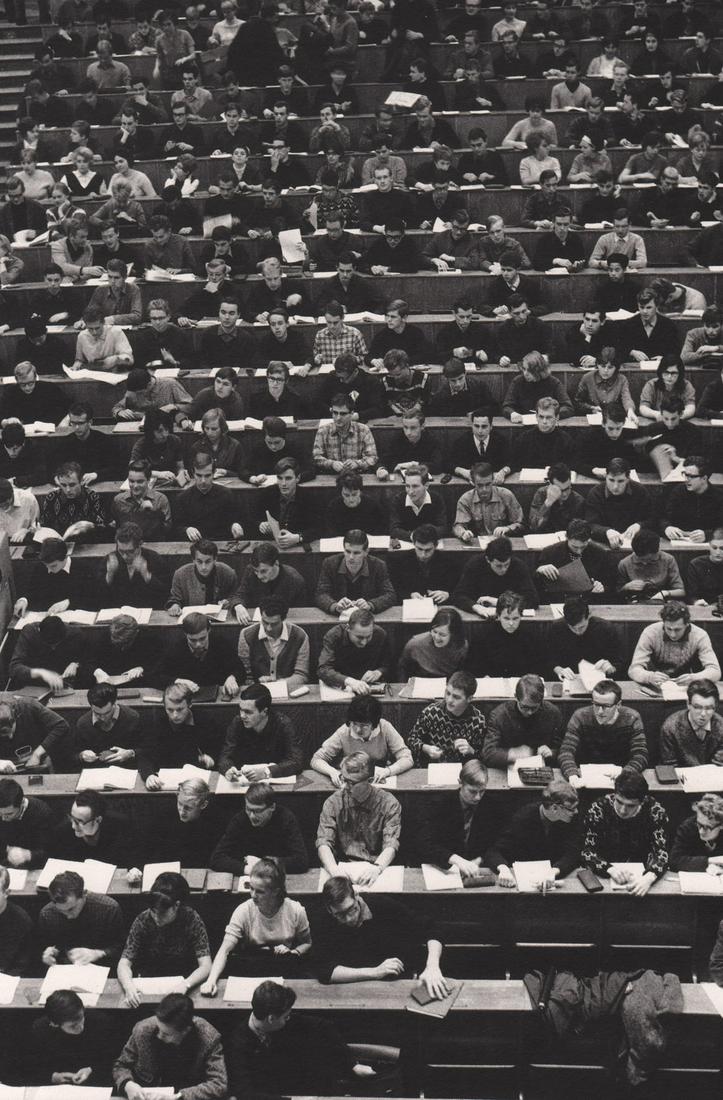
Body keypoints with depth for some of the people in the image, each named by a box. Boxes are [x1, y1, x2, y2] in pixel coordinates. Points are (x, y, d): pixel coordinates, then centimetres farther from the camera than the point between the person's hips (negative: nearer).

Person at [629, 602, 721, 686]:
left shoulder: (700, 636, -13)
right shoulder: (650, 633, -15)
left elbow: (715, 671, -17)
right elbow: (634, 669, -17)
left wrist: (693, 678, -38)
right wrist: (650, 677, -39)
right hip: (656, 691, -1)